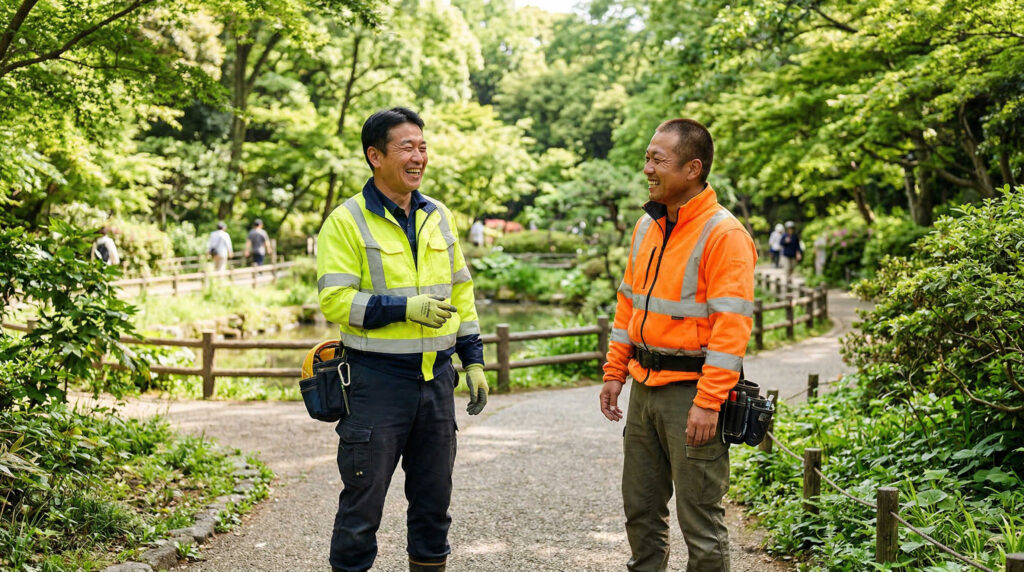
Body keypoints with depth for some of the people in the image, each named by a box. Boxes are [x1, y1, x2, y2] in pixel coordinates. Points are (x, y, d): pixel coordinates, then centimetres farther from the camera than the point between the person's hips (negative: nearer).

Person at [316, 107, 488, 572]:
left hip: (436, 378, 6)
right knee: (363, 500, 2)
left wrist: (473, 361, 13)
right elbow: (335, 301, -15)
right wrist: (407, 308, -21)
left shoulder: (438, 216, 11)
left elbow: (460, 293, 16)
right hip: (377, 381, -5)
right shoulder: (347, 221, -8)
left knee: (434, 498, 14)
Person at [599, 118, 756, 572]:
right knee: (641, 508, 17)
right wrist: (615, 373, 15)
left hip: (691, 390, -8)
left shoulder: (724, 234, -14)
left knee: (699, 519, 0)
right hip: (645, 386, 8)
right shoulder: (648, 226, 11)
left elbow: (732, 326, -18)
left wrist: (708, 403, -22)